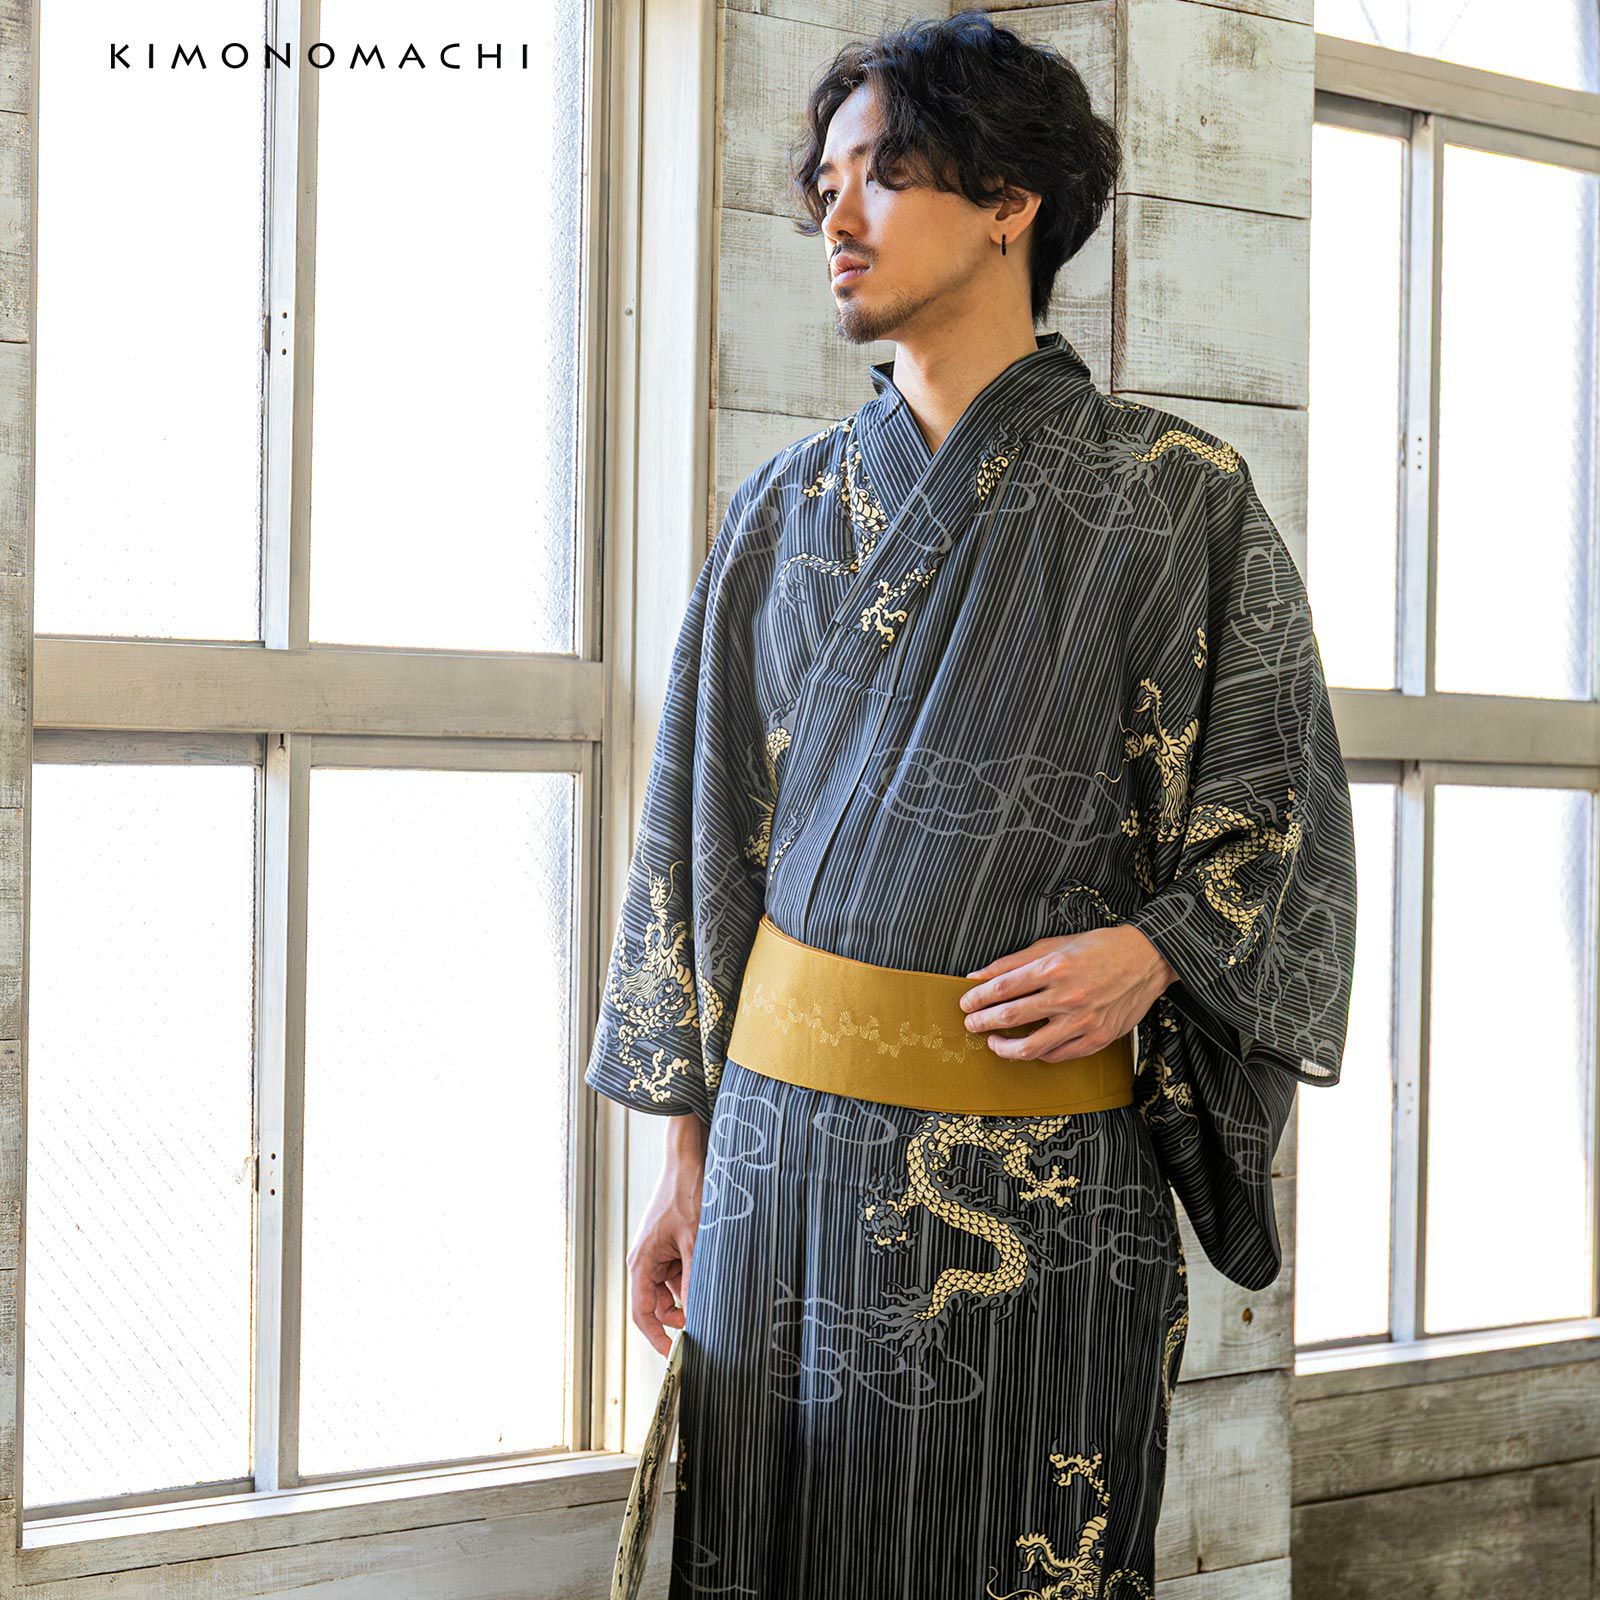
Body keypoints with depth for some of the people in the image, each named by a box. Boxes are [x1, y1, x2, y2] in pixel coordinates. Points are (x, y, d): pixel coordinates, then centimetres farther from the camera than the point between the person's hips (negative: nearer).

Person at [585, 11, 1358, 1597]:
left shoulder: (1174, 497, -2)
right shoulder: (788, 510, 9)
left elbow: (1280, 818, 2)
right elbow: (706, 832, 11)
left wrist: (1148, 954, -17)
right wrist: (687, 1149, 8)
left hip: (1037, 1165, -3)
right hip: (784, 1145, 4)